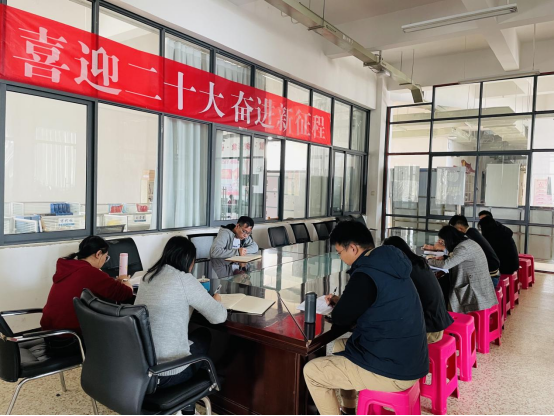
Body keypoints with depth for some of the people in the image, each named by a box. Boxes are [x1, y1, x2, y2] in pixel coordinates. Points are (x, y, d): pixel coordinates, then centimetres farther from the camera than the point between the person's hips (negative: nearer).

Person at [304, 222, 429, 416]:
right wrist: (342, 301, 13)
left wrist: (340, 306, 7)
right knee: (340, 345, 28)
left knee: (311, 371, 2)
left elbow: (341, 319, -13)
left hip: (391, 371, -9)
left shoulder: (366, 274, -24)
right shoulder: (388, 265, 5)